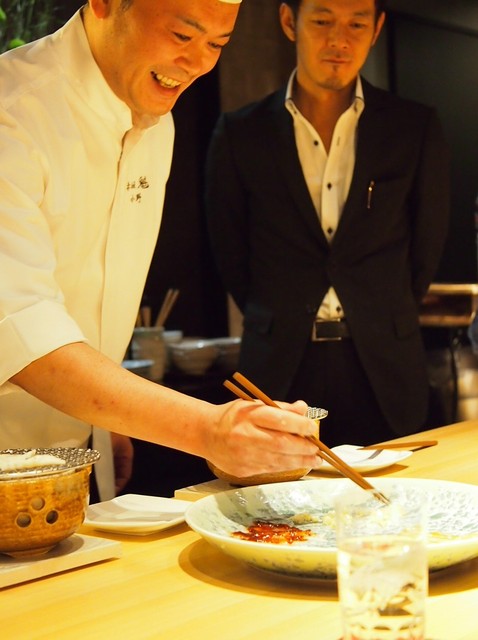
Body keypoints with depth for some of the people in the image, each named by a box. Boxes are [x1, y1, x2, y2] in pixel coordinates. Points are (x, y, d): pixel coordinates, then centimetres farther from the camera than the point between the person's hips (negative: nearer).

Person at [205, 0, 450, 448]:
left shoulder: (415, 128, 4)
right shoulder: (240, 134, 3)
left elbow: (427, 249, 10)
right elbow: (231, 258, 9)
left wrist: (384, 327, 12)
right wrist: (280, 327, 10)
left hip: (382, 375, 1)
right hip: (280, 375, 0)